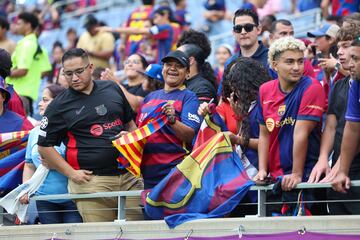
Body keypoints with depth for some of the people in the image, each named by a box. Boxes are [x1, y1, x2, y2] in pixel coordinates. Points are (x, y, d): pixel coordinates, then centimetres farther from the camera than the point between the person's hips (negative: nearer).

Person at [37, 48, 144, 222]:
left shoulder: (112, 89, 13)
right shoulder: (59, 106, 2)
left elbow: (129, 123, 24)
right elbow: (44, 146, 4)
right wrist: (71, 173, -5)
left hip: (129, 175, 4)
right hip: (91, 180, -4)